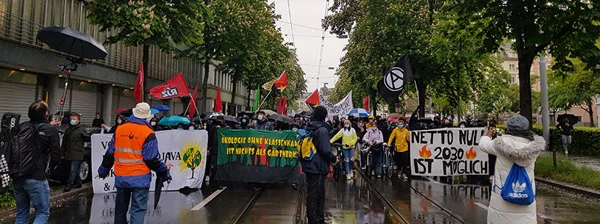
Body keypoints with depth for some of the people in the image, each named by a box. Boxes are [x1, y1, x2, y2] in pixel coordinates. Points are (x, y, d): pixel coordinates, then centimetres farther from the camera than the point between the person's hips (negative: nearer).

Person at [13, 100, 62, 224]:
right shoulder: (51, 130, -11)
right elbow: (56, 155, -9)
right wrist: (48, 168, 12)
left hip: (17, 177, 5)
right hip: (36, 178, -5)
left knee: (21, 213, 18)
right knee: (42, 213, 6)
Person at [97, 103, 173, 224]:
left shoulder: (120, 129, 4)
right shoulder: (148, 133, -11)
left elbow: (110, 154, 9)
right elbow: (151, 159, -13)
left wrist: (103, 171, 22)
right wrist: (164, 169, 4)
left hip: (121, 177, 5)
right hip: (140, 178, -5)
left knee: (120, 209, 18)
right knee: (138, 209, -3)